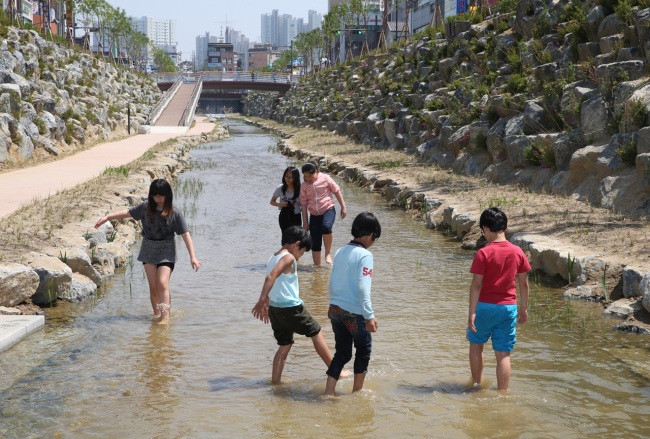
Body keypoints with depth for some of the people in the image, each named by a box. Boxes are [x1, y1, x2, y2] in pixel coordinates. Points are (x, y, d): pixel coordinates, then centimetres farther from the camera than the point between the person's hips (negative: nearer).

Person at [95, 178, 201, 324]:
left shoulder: (174, 214, -10)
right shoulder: (145, 208, 0)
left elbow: (186, 235, -12)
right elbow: (127, 213, 13)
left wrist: (192, 257, -18)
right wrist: (107, 217, 7)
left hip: (166, 252, -3)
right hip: (149, 250, 4)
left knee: (162, 284, -17)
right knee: (153, 286, 3)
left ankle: (165, 317, -19)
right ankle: (156, 315, 13)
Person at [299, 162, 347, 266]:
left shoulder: (325, 179, -6)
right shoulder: (304, 186, 0)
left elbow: (337, 192, 2)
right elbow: (304, 203, 4)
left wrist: (343, 207, 0)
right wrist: (305, 221, 3)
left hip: (328, 210, -3)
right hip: (314, 215, 3)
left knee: (326, 227, -35)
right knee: (315, 244, 3)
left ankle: (328, 253, -17)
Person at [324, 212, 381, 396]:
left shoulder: (340, 252, 8)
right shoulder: (365, 255, -14)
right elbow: (363, 288, -21)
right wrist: (370, 315, -20)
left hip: (335, 309, 6)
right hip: (354, 312, -6)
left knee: (342, 352, 15)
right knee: (364, 350, 15)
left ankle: (329, 392, 9)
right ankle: (357, 392, 24)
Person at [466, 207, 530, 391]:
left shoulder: (483, 254, -13)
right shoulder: (517, 252, -2)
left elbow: (476, 285, -14)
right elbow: (523, 283, 5)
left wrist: (472, 312, -12)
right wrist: (524, 307, 16)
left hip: (485, 307, -2)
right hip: (508, 308, 3)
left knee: (476, 344, 21)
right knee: (503, 354, 6)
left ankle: (476, 384, 30)